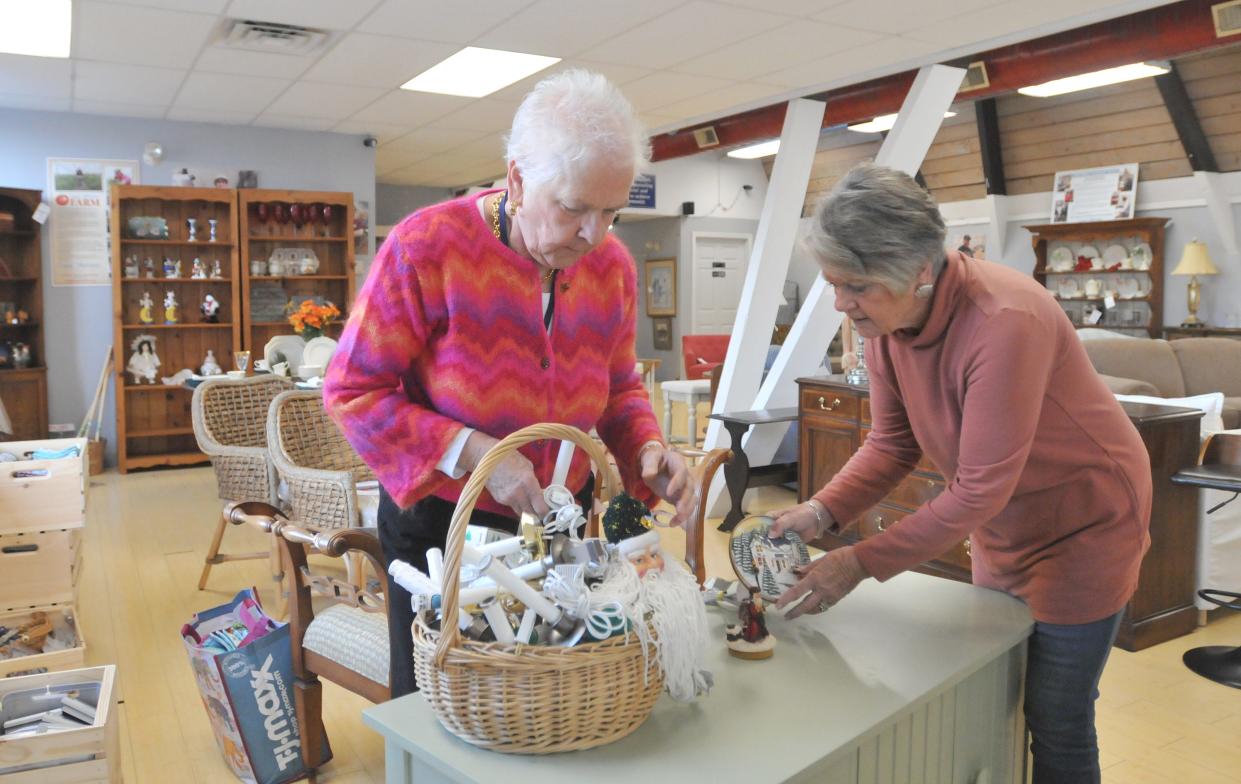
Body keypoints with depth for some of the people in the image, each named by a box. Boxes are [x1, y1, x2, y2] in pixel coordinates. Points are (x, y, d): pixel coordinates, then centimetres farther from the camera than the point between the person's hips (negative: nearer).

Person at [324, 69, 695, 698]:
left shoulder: (612, 266, -5)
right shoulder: (428, 245, -20)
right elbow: (352, 390, -17)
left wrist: (648, 447, -13)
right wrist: (474, 454, -27)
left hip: (560, 520, 4)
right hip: (440, 524, -4)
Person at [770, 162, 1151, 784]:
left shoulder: (1004, 322, -35)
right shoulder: (885, 320, -12)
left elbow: (978, 493, -31)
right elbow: (892, 444, -4)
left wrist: (861, 563, -28)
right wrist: (822, 513, -19)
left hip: (1083, 521, -7)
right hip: (1002, 524, 7)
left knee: (1056, 723, 3)